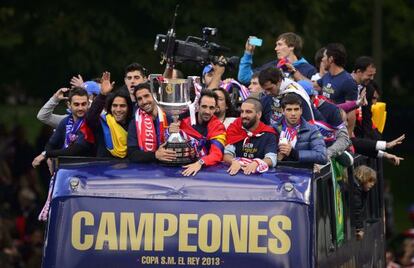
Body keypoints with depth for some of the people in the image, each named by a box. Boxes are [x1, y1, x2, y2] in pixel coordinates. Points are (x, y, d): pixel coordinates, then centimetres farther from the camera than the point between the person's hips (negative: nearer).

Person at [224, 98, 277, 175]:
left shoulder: (268, 134, 0)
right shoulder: (234, 129, 5)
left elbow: (271, 160, -11)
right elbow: (227, 154, -3)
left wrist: (256, 164, -31)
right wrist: (234, 162, -24)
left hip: (259, 173, 0)